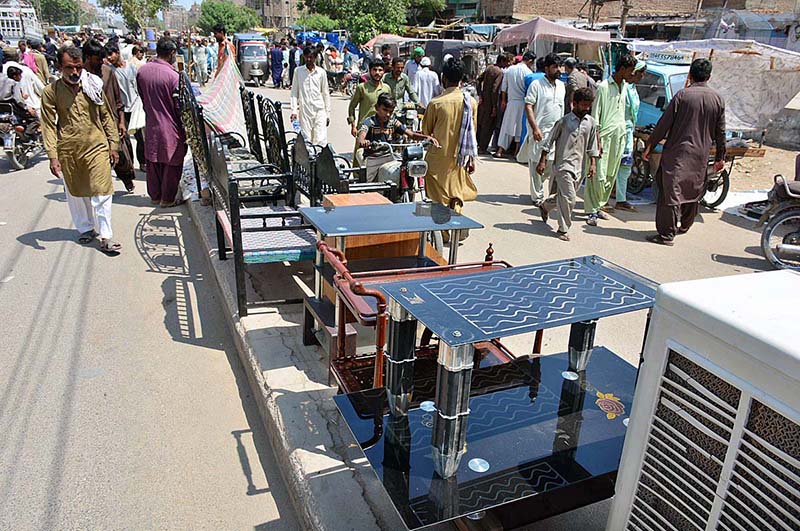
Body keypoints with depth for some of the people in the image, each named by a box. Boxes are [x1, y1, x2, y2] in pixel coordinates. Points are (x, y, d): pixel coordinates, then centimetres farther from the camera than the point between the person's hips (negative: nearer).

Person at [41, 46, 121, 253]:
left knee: (101, 192, -4)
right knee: (76, 192, 13)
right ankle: (86, 228, 31)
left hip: (96, 147, 0)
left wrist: (113, 144, 6)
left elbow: (106, 116, 9)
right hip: (68, 150, 0)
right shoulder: (51, 92, -2)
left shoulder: (93, 86, 2)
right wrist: (53, 156, -10)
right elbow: (49, 126, -3)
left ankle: (105, 237, 0)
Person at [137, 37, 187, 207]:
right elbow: (179, 105, -13)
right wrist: (186, 127, -1)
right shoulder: (173, 75, -19)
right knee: (172, 163, 8)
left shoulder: (142, 71, -1)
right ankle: (167, 198, 17)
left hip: (151, 124, 6)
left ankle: (155, 195, 32)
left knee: (153, 161, 18)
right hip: (170, 126, -6)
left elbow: (142, 97, 9)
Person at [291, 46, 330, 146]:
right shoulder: (298, 71, 6)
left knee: (321, 141, -7)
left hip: (319, 110, 0)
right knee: (306, 140, 0)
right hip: (304, 111, 0)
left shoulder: (321, 72, 6)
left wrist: (328, 113, 8)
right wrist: (294, 111, -3)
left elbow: (326, 94, 10)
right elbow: (294, 92, 7)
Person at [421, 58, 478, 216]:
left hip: (438, 157, -3)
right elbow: (472, 133, 5)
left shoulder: (435, 103, -12)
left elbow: (426, 131, -1)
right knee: (457, 197, 13)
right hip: (460, 158, 3)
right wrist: (471, 159, 13)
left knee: (439, 201, 8)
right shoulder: (471, 102, -2)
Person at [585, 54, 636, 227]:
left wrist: (624, 133, 18)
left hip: (619, 136, 8)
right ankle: (592, 211, -2)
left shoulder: (624, 86, 14)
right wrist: (597, 140, -16)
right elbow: (595, 115, -11)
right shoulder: (603, 87, -9)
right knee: (598, 175, -8)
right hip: (605, 136, -7)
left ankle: (599, 205, 19)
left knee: (611, 175, 9)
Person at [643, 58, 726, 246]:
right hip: (701, 155, 5)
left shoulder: (682, 95, -7)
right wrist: (720, 157, 18)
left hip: (677, 153, -5)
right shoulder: (718, 99, 5)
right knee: (693, 191, 19)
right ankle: (685, 226, 34)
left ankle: (667, 234, -6)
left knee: (671, 191, -4)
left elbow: (664, 124, -8)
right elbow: (720, 132, 9)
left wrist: (649, 146, 0)